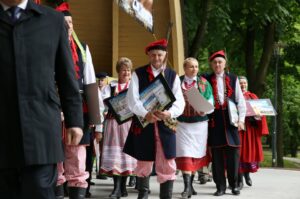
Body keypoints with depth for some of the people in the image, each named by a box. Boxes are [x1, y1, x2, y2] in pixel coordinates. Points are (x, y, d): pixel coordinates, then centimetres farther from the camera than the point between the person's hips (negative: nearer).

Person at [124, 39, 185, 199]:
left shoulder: (173, 75, 8)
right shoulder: (138, 74, 4)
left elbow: (179, 101, 0)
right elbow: (132, 99, -7)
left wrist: (170, 113, -21)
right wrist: (146, 114, -23)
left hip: (166, 124, 1)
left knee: (167, 165, -2)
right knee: (143, 163, 10)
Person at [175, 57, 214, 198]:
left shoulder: (204, 83, 6)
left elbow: (210, 101, 3)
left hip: (200, 123, 2)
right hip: (182, 123, -2)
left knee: (196, 154, 9)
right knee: (185, 154, -9)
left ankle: (191, 183, 22)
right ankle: (187, 187, -12)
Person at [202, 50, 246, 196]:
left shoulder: (233, 79, 9)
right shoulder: (206, 79, 8)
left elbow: (241, 101, 8)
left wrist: (241, 119, 0)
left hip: (230, 120, 0)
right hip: (214, 121, 0)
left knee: (233, 153, 0)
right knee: (217, 154, 0)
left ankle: (234, 185, 11)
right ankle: (220, 186, 7)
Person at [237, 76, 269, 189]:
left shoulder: (253, 97, 15)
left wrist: (258, 116, -10)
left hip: (251, 129, 3)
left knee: (250, 151, 5)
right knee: (239, 152, -4)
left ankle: (247, 173, 28)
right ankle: (240, 179, 0)